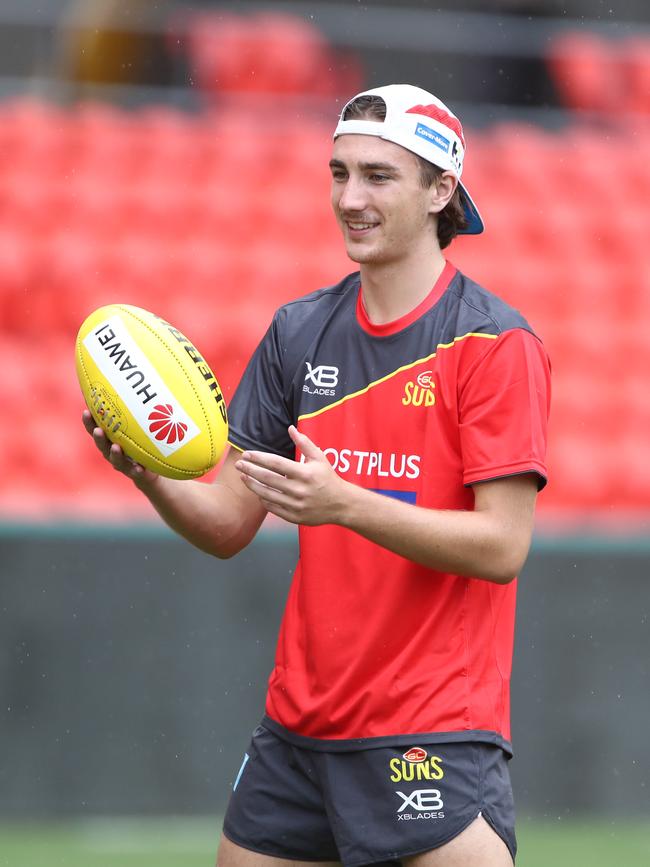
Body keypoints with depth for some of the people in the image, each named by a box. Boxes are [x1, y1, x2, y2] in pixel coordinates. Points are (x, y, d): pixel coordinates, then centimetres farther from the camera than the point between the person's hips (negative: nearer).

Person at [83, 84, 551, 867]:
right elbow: (228, 525, 9)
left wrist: (344, 502, -25)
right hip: (296, 730, 6)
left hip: (432, 735, -6)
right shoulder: (298, 331, 9)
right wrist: (152, 476, -11)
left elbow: (502, 546, -15)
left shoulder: (496, 344, -8)